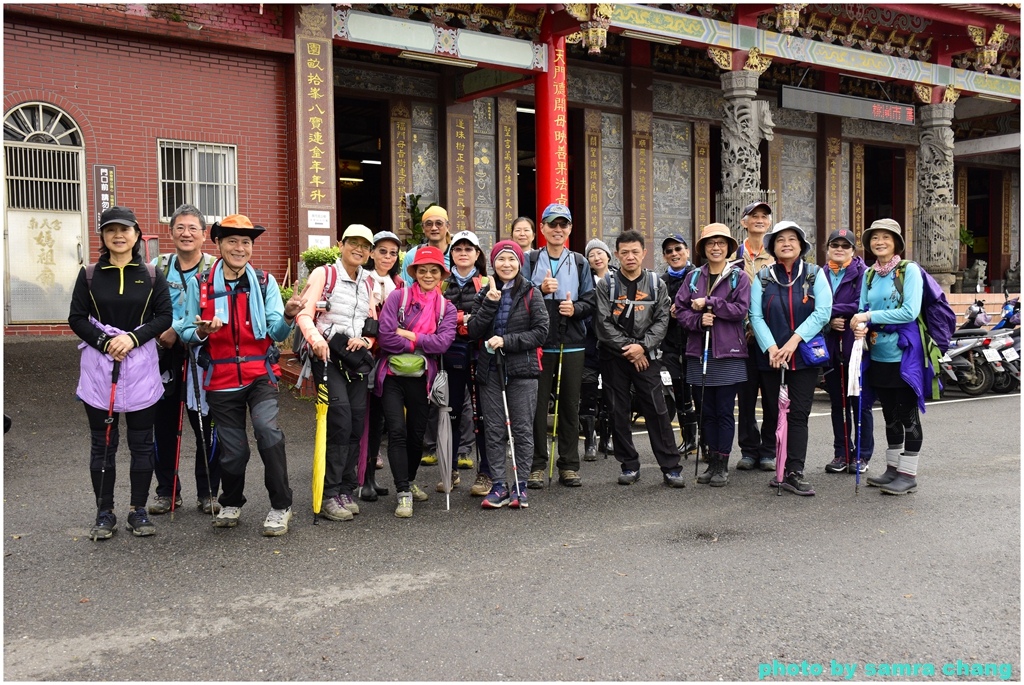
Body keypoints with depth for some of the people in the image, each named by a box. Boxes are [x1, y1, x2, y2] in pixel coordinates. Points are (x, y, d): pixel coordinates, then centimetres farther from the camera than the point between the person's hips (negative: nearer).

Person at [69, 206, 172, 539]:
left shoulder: (151, 276, 4)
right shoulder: (89, 275, 4)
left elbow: (165, 315, -1)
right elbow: (76, 318, 1)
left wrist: (133, 338, -15)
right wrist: (105, 343, -14)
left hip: (141, 365, 0)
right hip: (99, 365, 0)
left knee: (141, 442, 5)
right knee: (102, 442, 5)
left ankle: (138, 511, 16)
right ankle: (104, 513, 15)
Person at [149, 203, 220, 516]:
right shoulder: (158, 266, 10)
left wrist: (177, 331, -19)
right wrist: (158, 334, -5)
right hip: (165, 358, 3)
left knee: (206, 426, 0)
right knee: (163, 425, 9)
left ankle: (208, 493, 13)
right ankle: (166, 491, 22)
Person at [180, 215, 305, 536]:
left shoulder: (265, 282, 1)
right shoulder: (199, 284, 0)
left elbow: (277, 333, -6)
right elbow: (186, 333, 3)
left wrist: (288, 316, -28)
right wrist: (202, 331, -19)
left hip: (260, 374, -1)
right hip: (222, 380, 1)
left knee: (267, 428, -24)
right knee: (233, 450, 7)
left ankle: (280, 507, -9)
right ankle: (231, 504, 37)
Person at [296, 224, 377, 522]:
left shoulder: (368, 283, 18)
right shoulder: (324, 274, 1)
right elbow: (304, 313, -9)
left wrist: (366, 340, -3)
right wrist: (314, 337, -28)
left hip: (357, 358, 6)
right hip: (328, 355, -5)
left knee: (357, 423, 2)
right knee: (340, 422, -17)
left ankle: (346, 491, 13)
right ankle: (329, 496, -11)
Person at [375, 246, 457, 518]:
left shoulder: (446, 309, 5)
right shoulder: (398, 297, -4)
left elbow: (443, 342, -12)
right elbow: (385, 336, -14)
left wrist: (408, 335, -15)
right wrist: (421, 343, -10)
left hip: (421, 377, 3)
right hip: (392, 375, -3)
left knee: (417, 433, 12)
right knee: (397, 431, -12)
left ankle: (409, 481, 35)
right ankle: (404, 493, -5)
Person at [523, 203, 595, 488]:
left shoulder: (579, 262, 11)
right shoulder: (531, 260, 5)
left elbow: (590, 301, 8)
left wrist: (575, 308, -11)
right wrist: (540, 290, -15)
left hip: (572, 344, 2)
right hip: (539, 343, -2)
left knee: (570, 405, 6)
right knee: (537, 404, 0)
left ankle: (569, 465, 14)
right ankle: (537, 465, 8)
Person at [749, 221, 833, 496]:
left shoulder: (815, 274, 4)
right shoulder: (762, 277, 5)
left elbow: (822, 312, -8)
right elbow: (756, 316, -3)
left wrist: (794, 341, -17)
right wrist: (771, 348, -17)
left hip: (804, 356, -1)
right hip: (769, 357, 1)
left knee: (799, 415, -3)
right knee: (771, 413, 7)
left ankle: (794, 473, -2)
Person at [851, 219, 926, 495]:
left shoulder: (909, 270, -8)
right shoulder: (868, 274, 10)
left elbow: (910, 311, -17)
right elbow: (864, 310, 10)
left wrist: (869, 316, -17)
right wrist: (861, 326, -13)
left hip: (905, 354, -6)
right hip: (879, 355, 6)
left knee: (907, 416, 1)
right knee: (890, 416, 15)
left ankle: (908, 474, 9)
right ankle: (892, 469, 24)